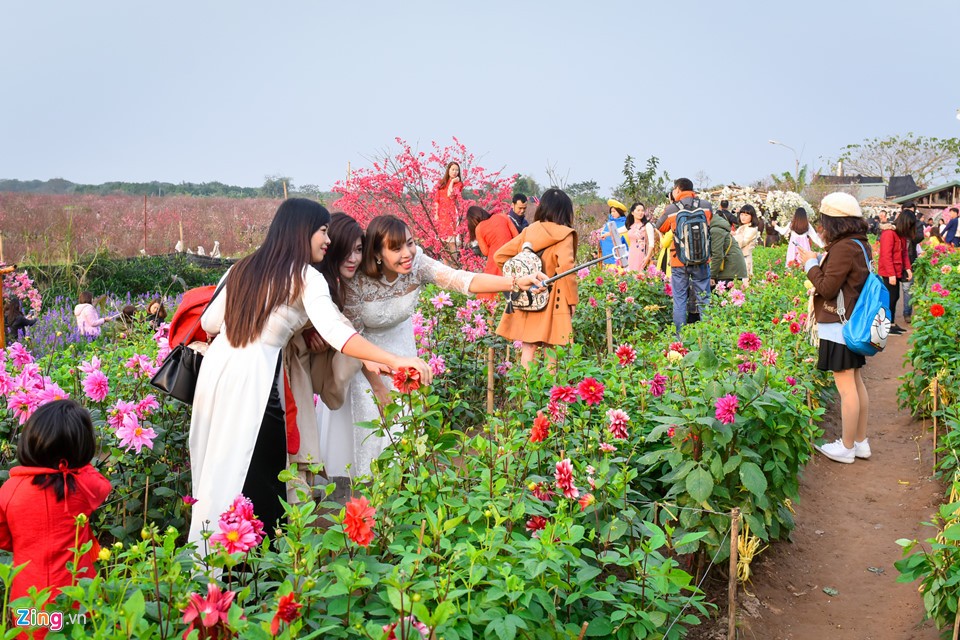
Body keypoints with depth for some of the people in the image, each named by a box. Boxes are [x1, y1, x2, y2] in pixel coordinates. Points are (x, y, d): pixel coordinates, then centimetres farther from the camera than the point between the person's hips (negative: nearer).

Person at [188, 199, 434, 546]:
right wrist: (395, 361, -25)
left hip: (217, 366, 7)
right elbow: (334, 331, -20)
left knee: (218, 472, 17)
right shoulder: (306, 277, -5)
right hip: (253, 379, -7)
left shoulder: (244, 268, 13)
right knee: (261, 482, 3)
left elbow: (209, 323, 17)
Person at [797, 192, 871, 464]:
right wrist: (818, 261, 8)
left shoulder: (843, 248, -19)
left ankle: (846, 447, 8)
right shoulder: (861, 244, 10)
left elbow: (827, 288, -18)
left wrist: (811, 264, -5)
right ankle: (860, 441, 25)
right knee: (856, 382, 16)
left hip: (839, 326, -10)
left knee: (846, 387, -1)